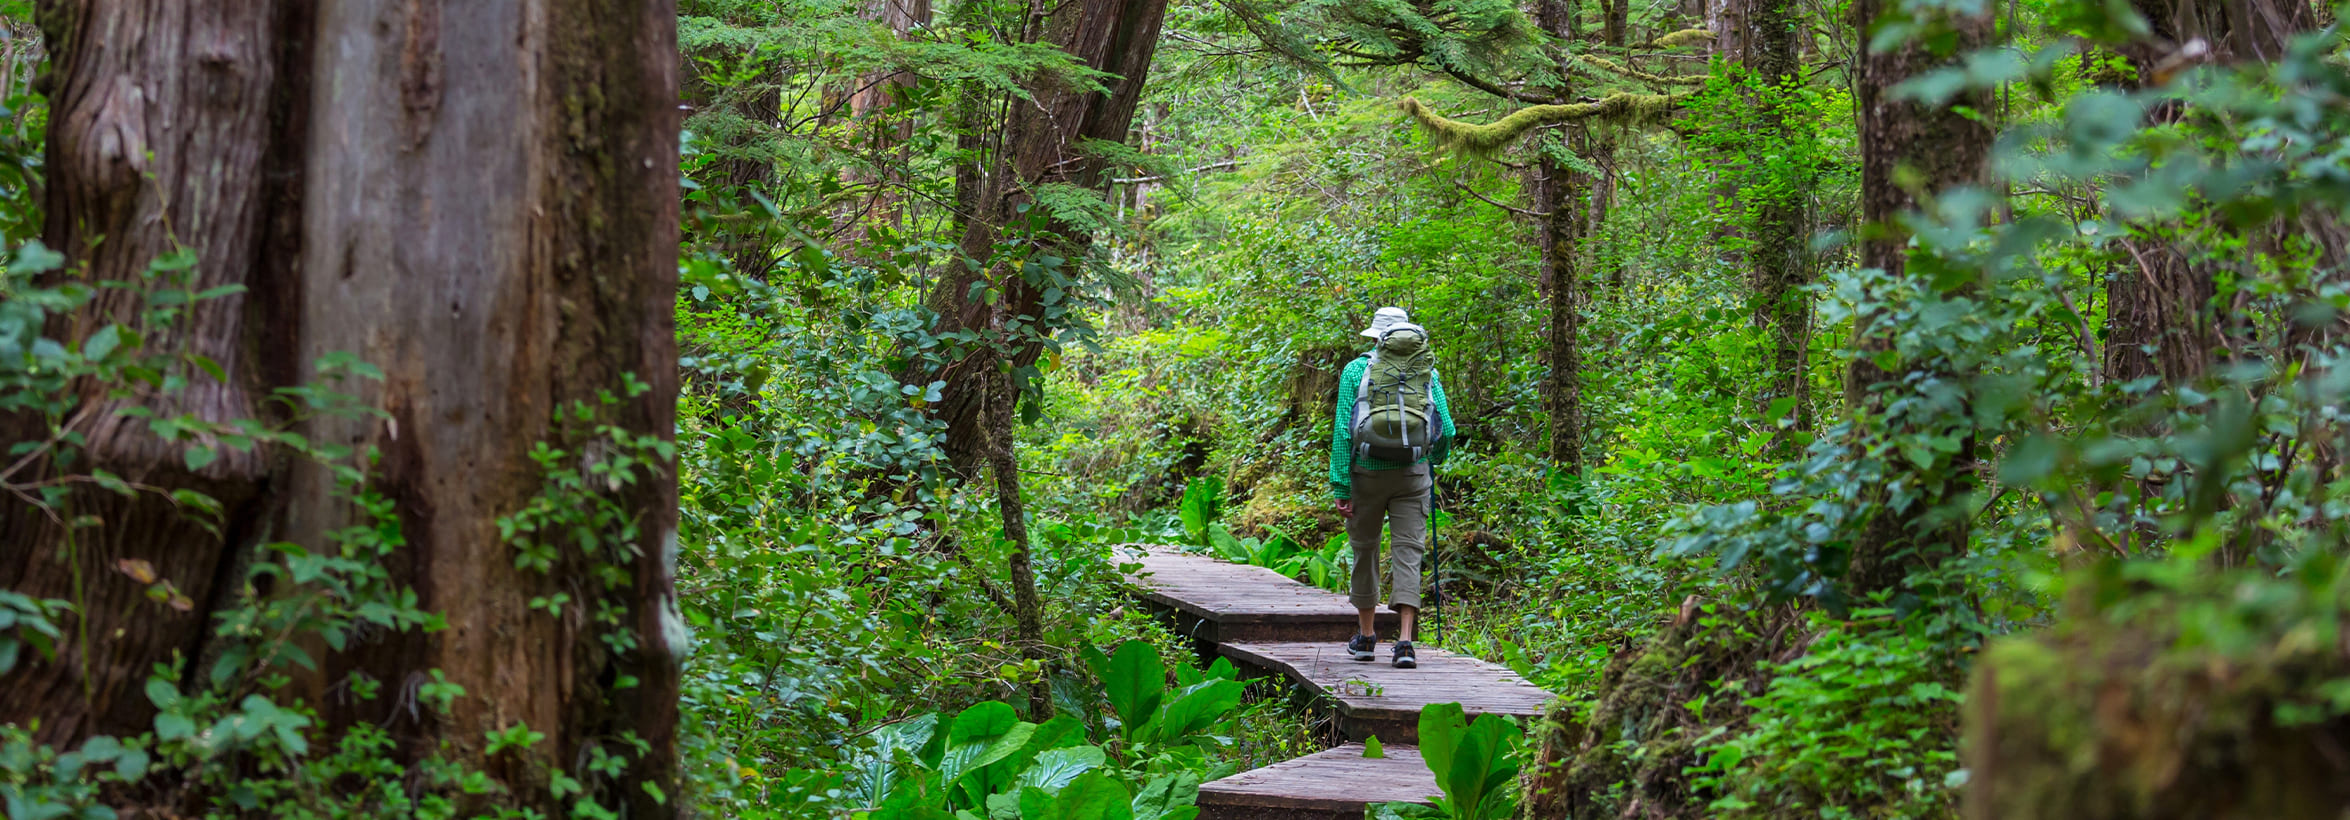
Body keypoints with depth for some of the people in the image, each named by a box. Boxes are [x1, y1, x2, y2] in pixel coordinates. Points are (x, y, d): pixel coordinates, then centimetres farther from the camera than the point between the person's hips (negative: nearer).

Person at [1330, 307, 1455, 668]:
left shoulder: (1356, 370, -1)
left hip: (1367, 472, -1)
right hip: (1412, 475, 1)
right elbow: (1446, 430, 5)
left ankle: (1366, 636, 25)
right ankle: (1405, 641, -13)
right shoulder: (1427, 371, 5)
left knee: (1365, 548, 15)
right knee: (1408, 553, 0)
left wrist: (1340, 486, -5)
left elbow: (1343, 430, -7)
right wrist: (1434, 459, 28)